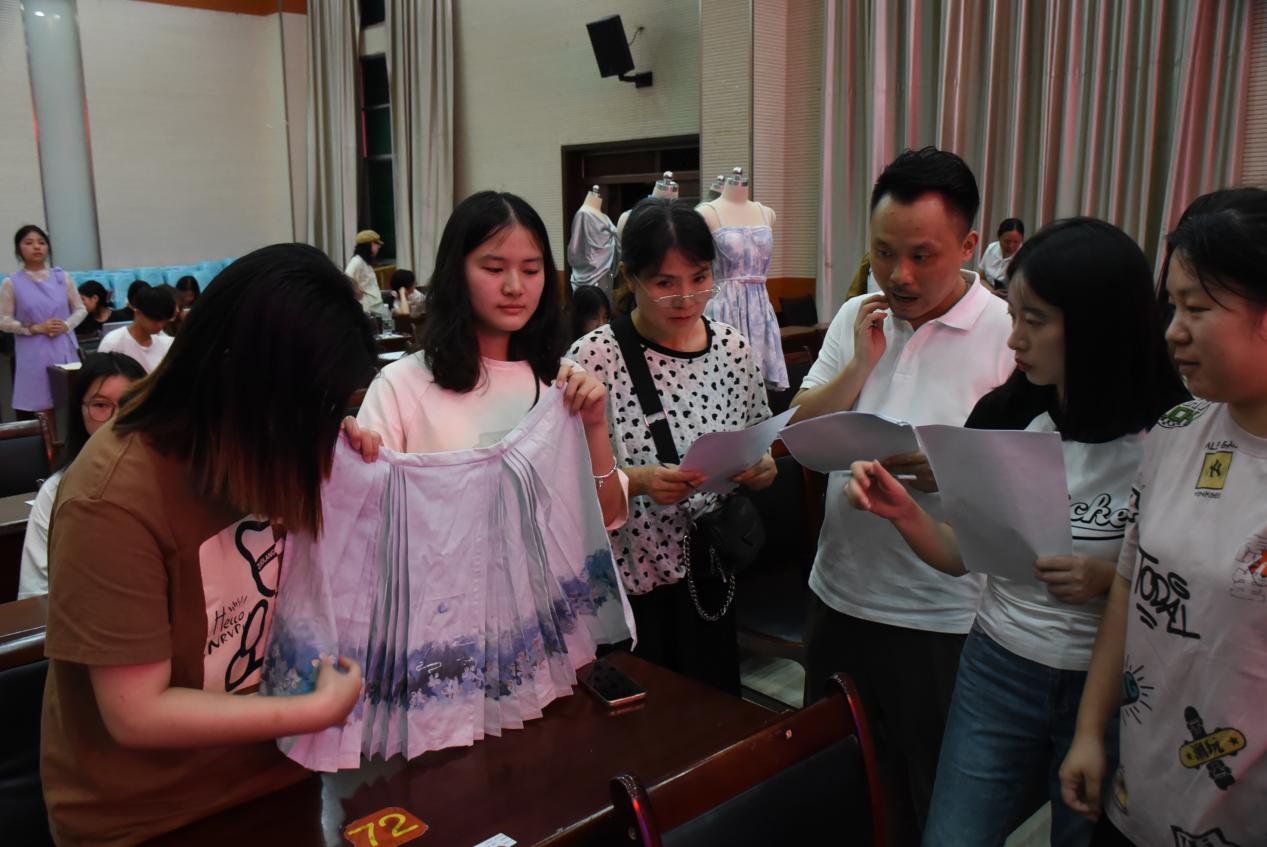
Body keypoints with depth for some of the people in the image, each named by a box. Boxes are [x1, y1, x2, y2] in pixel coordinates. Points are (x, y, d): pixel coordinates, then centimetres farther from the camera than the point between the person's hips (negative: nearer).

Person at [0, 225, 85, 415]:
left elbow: (81, 309, 11)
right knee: (36, 407, -4)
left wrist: (66, 325, -7)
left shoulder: (62, 277, 6)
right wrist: (35, 328, -12)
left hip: (64, 350, 2)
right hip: (34, 355, -2)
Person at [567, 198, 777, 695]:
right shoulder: (594, 358, -14)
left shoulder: (734, 349, 0)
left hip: (708, 580, 4)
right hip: (627, 585, -4)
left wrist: (761, 469, -9)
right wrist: (637, 481, -27)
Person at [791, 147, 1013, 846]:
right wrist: (862, 363, -10)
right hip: (839, 595, 5)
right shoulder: (856, 318, 5)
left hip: (940, 617, -5)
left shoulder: (1010, 335, -11)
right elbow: (798, 435, 2)